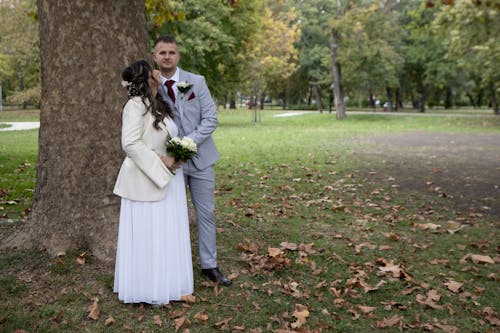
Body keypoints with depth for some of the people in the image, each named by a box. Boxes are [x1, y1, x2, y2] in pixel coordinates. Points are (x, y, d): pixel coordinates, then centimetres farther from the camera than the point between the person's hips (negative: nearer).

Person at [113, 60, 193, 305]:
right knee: (145, 235, 1)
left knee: (166, 234, 14)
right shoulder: (135, 105, -13)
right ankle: (145, 290, 15)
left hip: (165, 180, 9)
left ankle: (163, 283, 28)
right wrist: (161, 160, -19)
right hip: (144, 181, -9)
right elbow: (130, 144, -20)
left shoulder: (157, 106, 15)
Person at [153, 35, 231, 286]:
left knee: (206, 213, 7)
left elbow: (211, 119, -5)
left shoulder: (196, 82, 0)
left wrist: (189, 142, -17)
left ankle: (209, 266, 21)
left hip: (200, 157, 1)